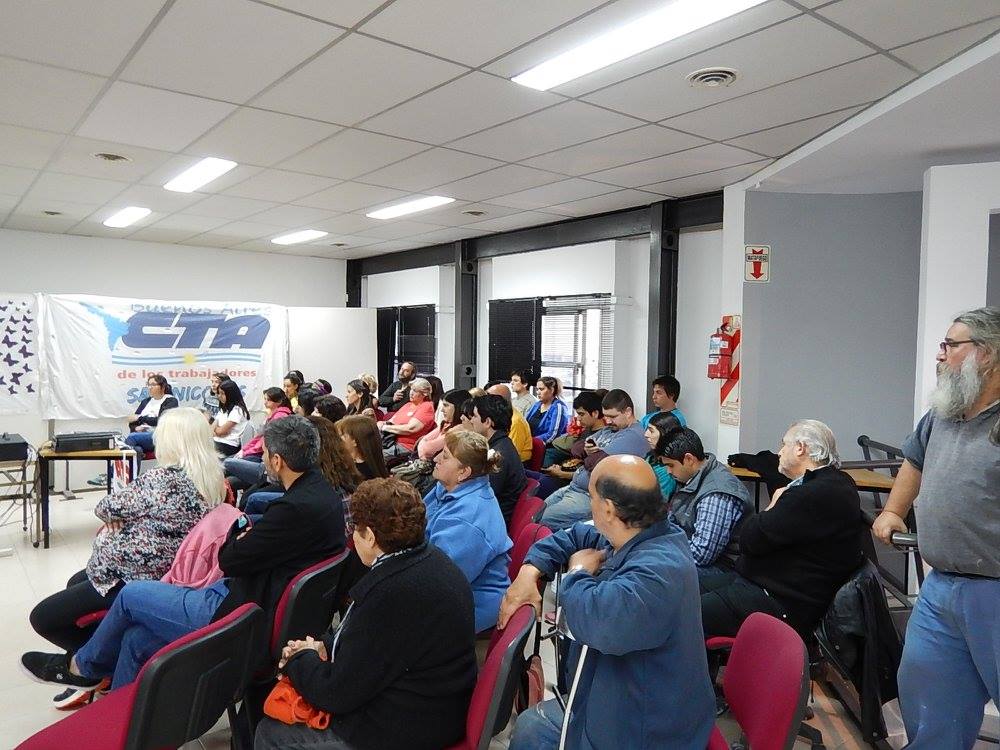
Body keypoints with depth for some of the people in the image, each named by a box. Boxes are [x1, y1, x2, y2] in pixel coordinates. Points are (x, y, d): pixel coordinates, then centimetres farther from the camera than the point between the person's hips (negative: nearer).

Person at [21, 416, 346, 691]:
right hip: (257, 598, 9)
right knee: (137, 638, 12)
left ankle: (82, 667, 33)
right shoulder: (320, 490, 2)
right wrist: (249, 533, -4)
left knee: (131, 594, 7)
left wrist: (240, 530, 1)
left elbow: (230, 560, -18)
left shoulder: (296, 508, -29)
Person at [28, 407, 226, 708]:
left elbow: (107, 508, -14)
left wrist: (114, 519, 7)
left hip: (132, 581, -10)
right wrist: (122, 520, -6)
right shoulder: (213, 480, -3)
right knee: (75, 583, 30)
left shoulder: (163, 480, -29)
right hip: (165, 570, 10)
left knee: (43, 617, 3)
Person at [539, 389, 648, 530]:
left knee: (541, 522, -15)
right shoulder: (609, 430, 15)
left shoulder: (633, 435, -16)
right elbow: (576, 449, 16)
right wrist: (585, 449, -8)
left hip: (590, 497, -10)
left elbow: (600, 462, -27)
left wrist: (587, 459, -3)